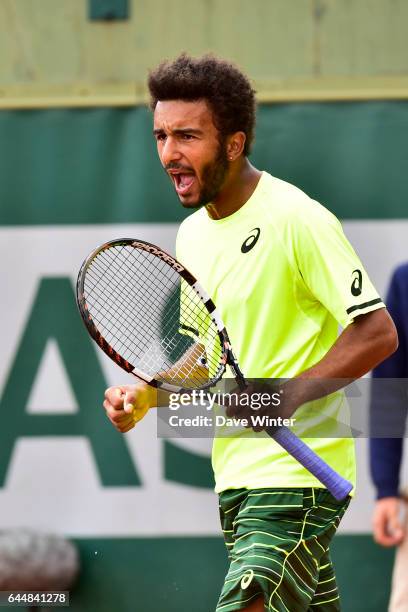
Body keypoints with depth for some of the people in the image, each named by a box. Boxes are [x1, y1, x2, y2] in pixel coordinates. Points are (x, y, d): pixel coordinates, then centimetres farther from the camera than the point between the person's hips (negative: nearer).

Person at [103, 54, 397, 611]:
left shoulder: (298, 220, -14)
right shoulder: (193, 232, 12)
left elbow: (377, 334, -16)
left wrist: (282, 398, -25)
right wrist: (146, 395, 6)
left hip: (298, 477, -8)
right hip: (234, 475, 8)